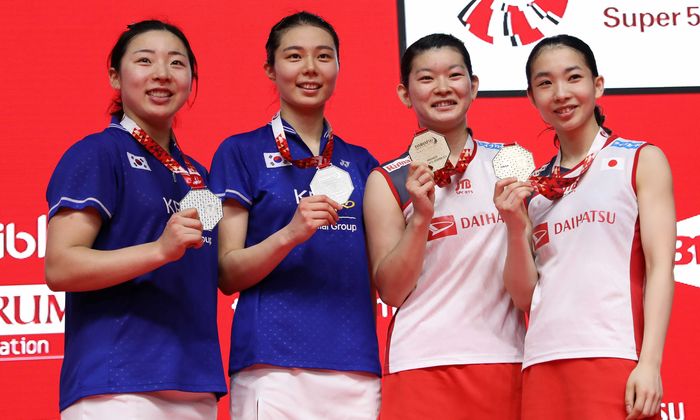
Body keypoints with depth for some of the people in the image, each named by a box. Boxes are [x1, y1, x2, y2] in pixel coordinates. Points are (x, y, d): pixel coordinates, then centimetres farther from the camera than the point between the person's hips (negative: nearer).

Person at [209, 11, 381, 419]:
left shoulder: (361, 163, 15)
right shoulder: (242, 152, 4)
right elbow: (228, 275, -3)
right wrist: (290, 235, -18)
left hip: (357, 366, 4)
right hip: (274, 366, -3)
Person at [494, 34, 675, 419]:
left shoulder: (641, 161, 5)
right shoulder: (534, 185, 14)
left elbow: (660, 267, -3)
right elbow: (524, 297, 12)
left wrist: (650, 363, -13)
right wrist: (516, 227, -3)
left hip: (614, 357, -4)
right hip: (543, 360, 4)